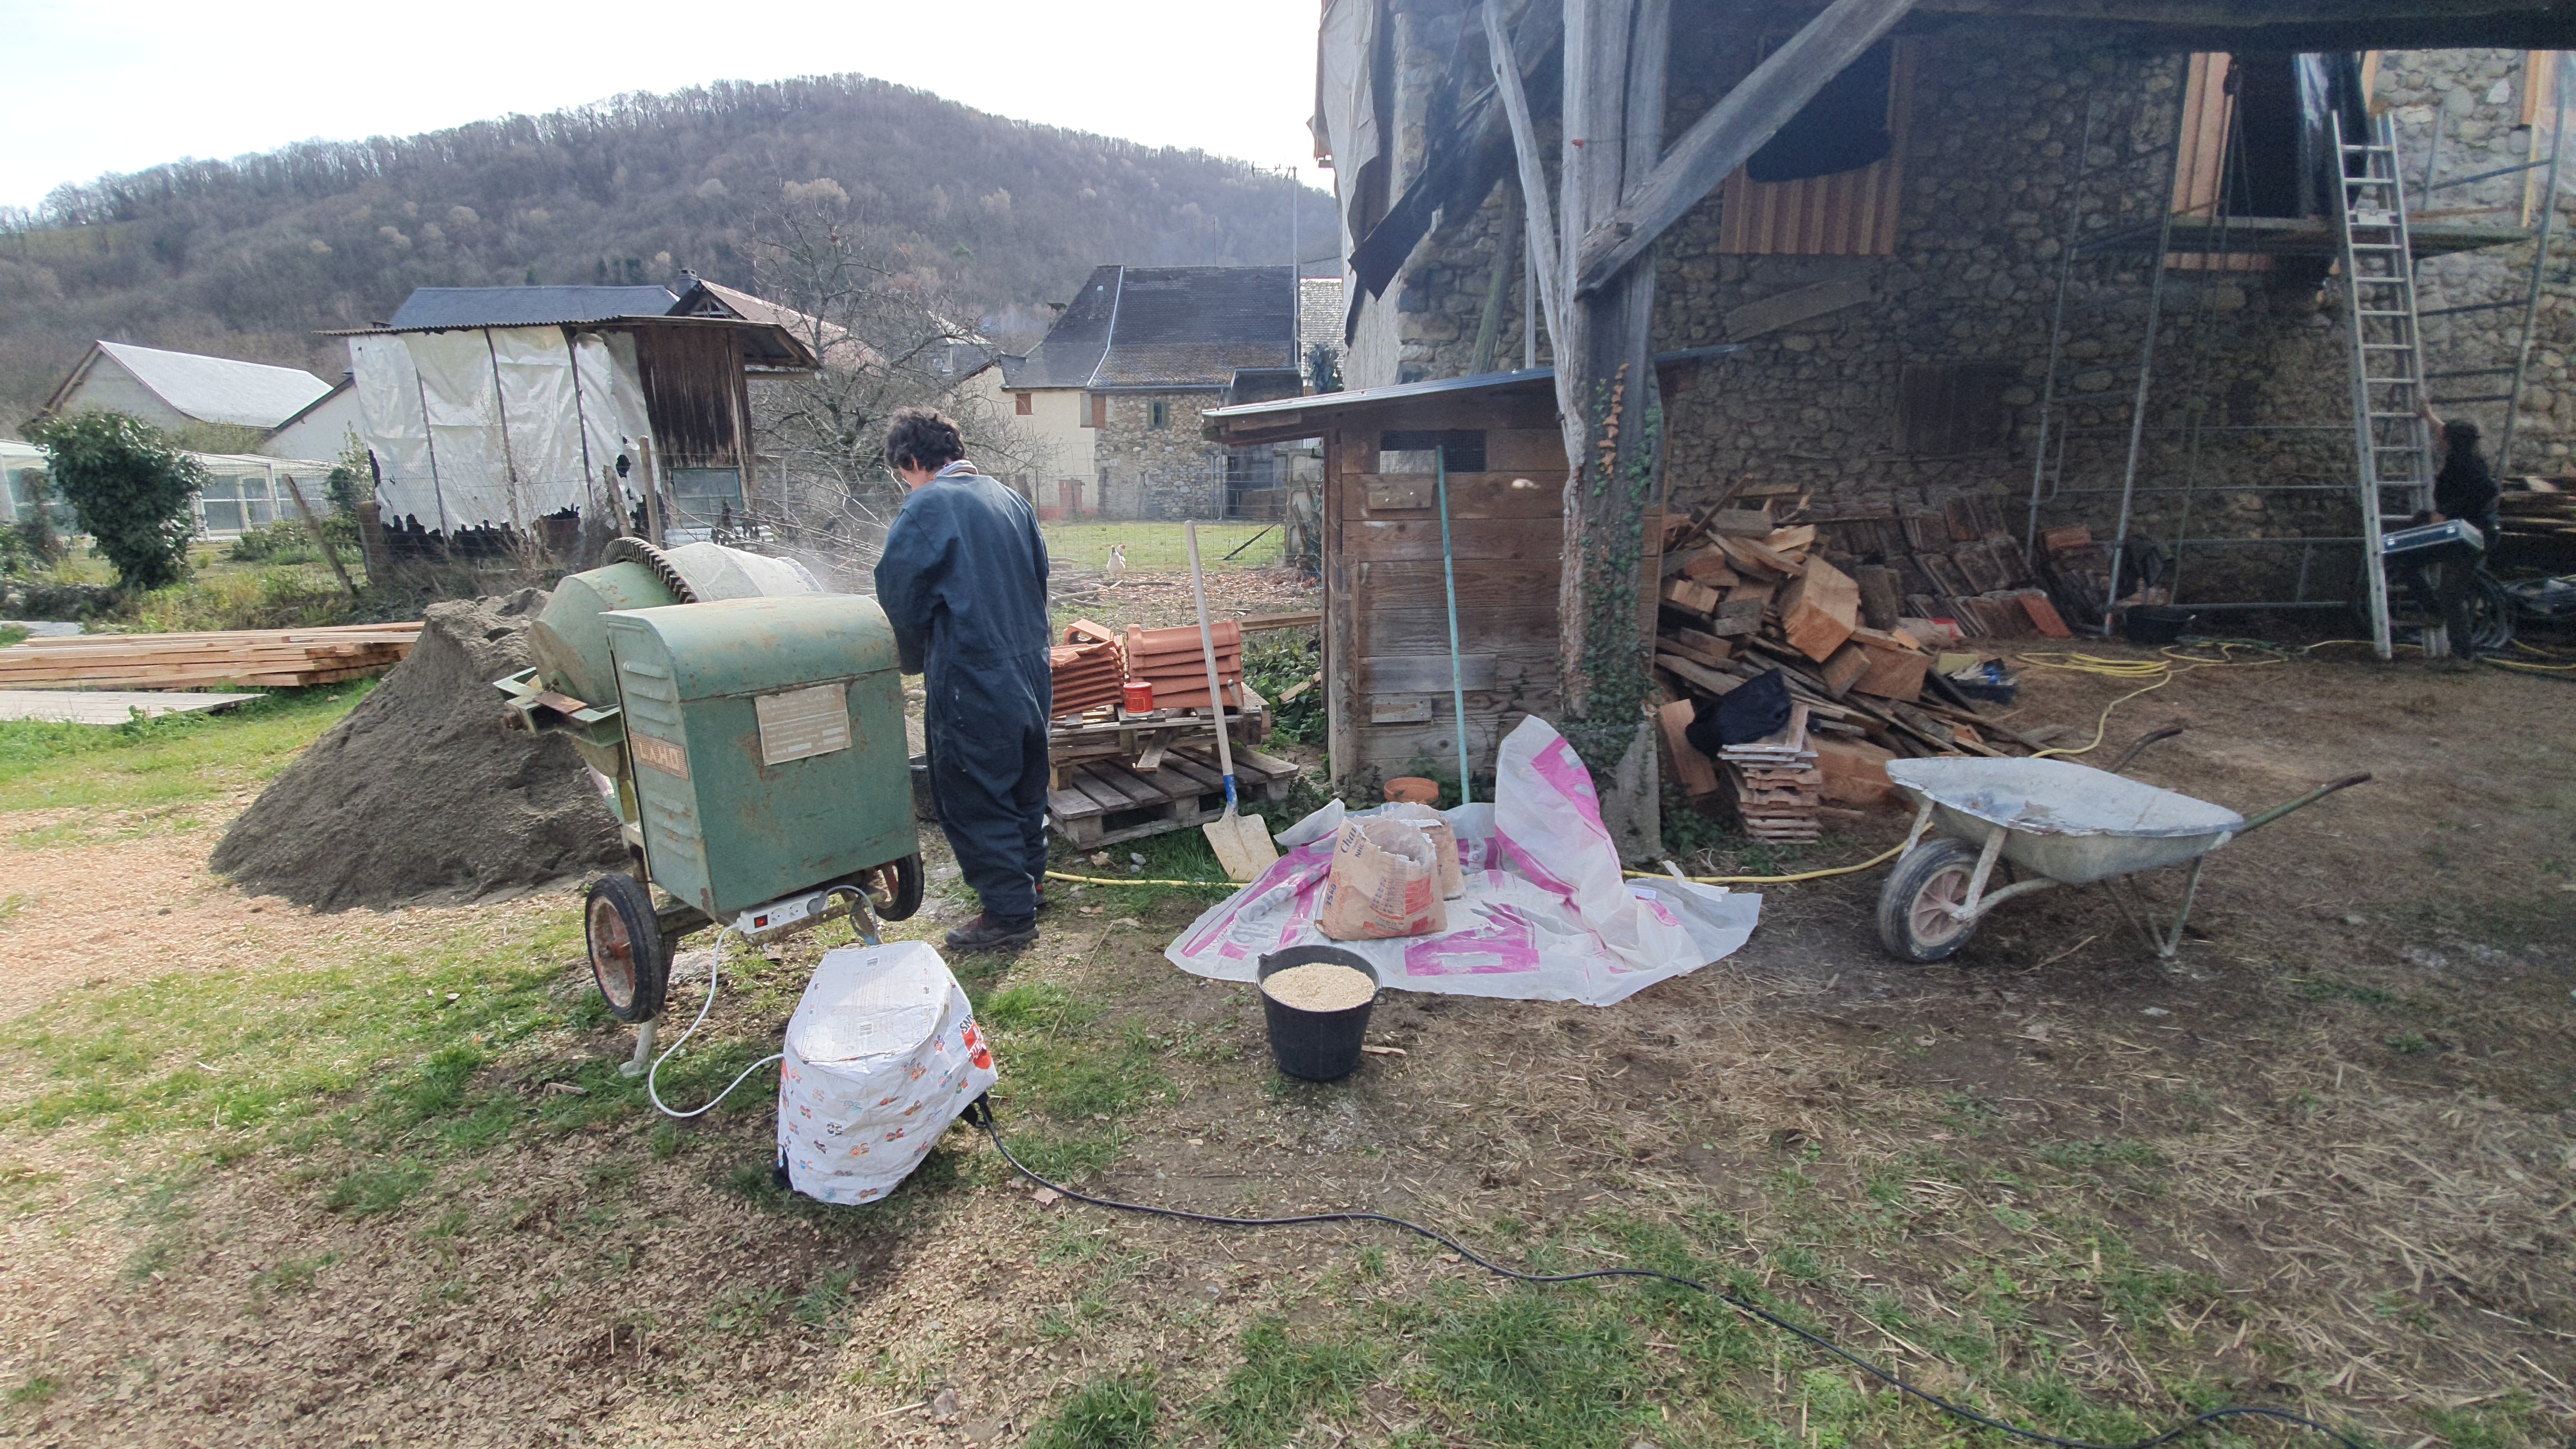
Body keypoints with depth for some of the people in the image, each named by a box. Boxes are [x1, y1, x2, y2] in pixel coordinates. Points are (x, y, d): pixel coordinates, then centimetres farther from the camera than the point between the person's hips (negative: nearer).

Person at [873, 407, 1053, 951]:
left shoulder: (925, 508, -13)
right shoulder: (1011, 500, 9)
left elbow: (901, 600, -11)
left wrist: (914, 660, 7)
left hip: (971, 682, -8)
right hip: (1031, 670, 8)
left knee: (975, 800, 3)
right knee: (1024, 784, 21)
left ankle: (1009, 914, 10)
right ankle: (1028, 880, 37)